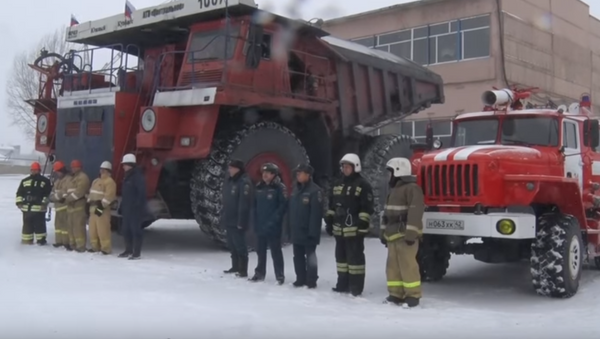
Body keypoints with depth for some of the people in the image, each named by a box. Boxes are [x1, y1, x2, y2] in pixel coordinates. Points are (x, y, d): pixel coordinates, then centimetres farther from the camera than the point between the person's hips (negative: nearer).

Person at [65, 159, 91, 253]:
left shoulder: (83, 177, -7)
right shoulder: (72, 178, 26)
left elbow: (79, 191, -18)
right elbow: (68, 191, 27)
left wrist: (69, 198, -14)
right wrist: (67, 199, 10)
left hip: (79, 206, -10)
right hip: (71, 206, 10)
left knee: (78, 226, -14)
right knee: (71, 226, 12)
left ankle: (81, 245, -16)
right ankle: (73, 244, 18)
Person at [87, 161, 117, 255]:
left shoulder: (110, 181, -9)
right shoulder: (96, 181, 22)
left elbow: (109, 196, -19)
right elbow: (91, 193, 28)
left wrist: (101, 206, -23)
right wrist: (89, 204, 19)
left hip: (102, 209, -9)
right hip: (93, 208, 10)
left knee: (103, 229, -11)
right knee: (93, 229, 12)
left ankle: (106, 248, -8)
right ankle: (95, 246, 21)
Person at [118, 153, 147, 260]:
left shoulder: (138, 176, -13)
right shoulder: (127, 176, 17)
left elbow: (142, 193, -19)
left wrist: (138, 206, -23)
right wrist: (122, 207, 20)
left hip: (135, 209, -10)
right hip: (127, 209, 10)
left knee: (136, 229, -6)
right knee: (126, 229, 13)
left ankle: (137, 253, -1)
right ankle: (128, 250, 23)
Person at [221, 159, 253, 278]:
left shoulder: (244, 182, -15)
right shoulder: (229, 181, 13)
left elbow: (244, 203, -20)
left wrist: (241, 221, -23)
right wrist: (223, 217, 17)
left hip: (237, 221, -9)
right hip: (229, 220, 9)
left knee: (240, 245, -6)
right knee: (232, 245, 16)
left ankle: (243, 270, -1)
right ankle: (235, 267, 26)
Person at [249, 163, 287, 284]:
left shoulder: (279, 187, -7)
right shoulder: (259, 187, 10)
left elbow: (283, 205, -13)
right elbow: (255, 206, 14)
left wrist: (273, 220, -18)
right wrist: (256, 222, 6)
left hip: (273, 227, -6)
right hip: (260, 225, 6)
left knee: (275, 251, -1)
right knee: (260, 251, 14)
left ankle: (279, 276, 6)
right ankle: (259, 273, 25)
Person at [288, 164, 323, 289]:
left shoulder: (315, 191, -14)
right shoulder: (296, 190, 13)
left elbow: (316, 213, -20)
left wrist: (313, 231, -23)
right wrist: (291, 227, 12)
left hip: (308, 231, -8)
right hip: (296, 231, 8)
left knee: (310, 256, 1)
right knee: (298, 256, 13)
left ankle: (311, 281, 9)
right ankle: (300, 279, 23)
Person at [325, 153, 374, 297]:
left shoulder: (362, 185, -7)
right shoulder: (337, 185, 17)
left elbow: (367, 208, -11)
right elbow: (331, 206, 21)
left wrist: (363, 225, -16)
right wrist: (329, 222, 16)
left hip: (354, 229, -8)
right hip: (339, 229, 8)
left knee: (355, 257, -4)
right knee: (341, 256, 13)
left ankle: (356, 287, 0)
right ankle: (343, 284, 22)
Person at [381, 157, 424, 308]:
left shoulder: (412, 188, -12)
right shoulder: (394, 190, 21)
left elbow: (415, 212, -20)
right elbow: (387, 213, 25)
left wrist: (411, 233, -24)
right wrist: (383, 232, 23)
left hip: (405, 235, -10)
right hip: (393, 235, 10)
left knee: (408, 265, -9)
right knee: (393, 266, 9)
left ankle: (413, 296, -3)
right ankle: (396, 294, 15)